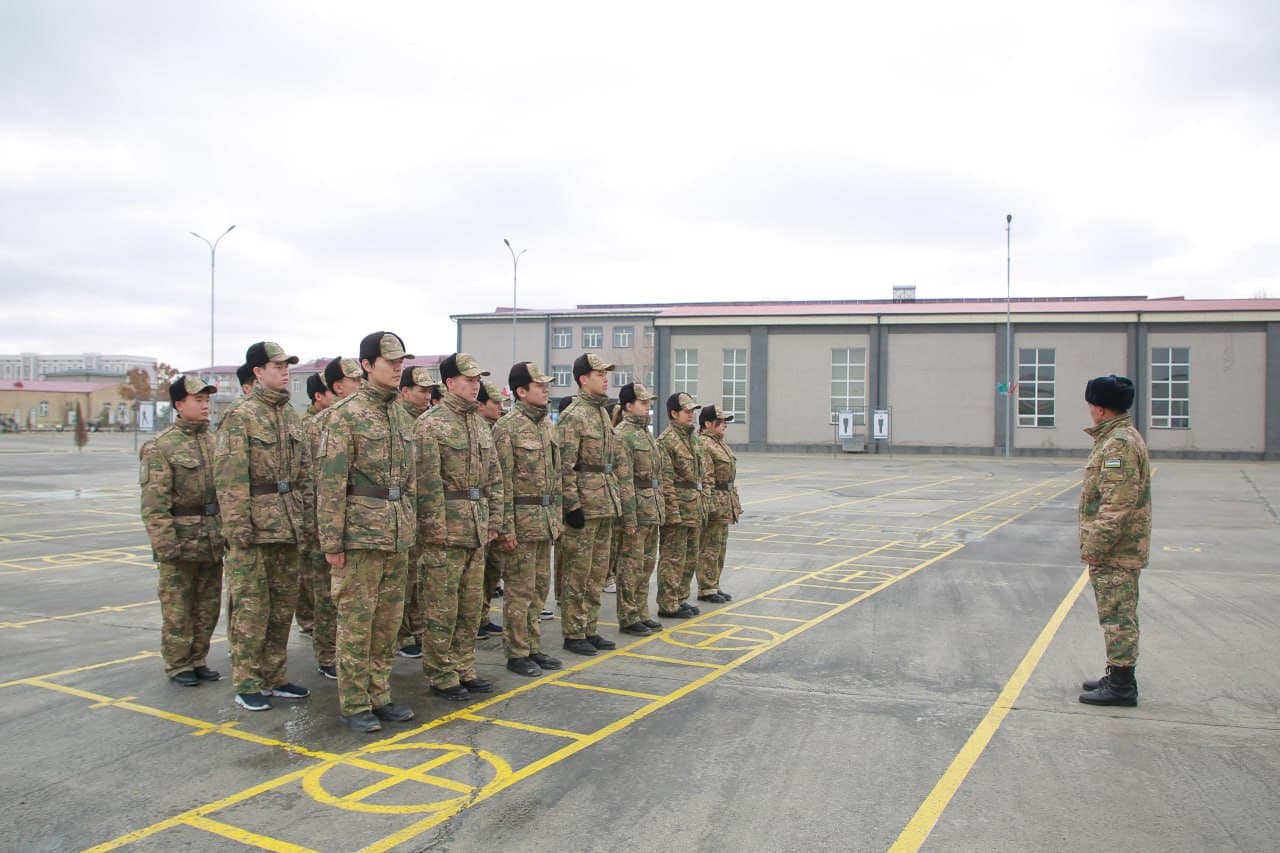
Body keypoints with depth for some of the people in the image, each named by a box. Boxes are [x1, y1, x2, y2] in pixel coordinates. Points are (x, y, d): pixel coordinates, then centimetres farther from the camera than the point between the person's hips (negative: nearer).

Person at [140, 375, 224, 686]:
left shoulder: (214, 442, 12)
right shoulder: (161, 446, -8)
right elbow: (154, 503, -13)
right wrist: (166, 544, -18)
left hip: (214, 541, 6)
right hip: (181, 541, -6)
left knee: (209, 605, 12)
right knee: (177, 608, 3)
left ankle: (198, 659, 25)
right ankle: (177, 665, 16)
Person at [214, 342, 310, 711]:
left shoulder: (292, 416, 13)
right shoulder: (240, 417, -9)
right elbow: (230, 476, -14)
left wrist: (301, 516, 14)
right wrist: (238, 525, -18)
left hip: (288, 526, 7)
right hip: (254, 527, -7)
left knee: (283, 605, 12)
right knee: (251, 607, -1)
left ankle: (273, 678, 23)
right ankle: (247, 685, 10)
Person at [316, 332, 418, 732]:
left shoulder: (403, 416, 13)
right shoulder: (346, 415, -9)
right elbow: (331, 484, -12)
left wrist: (411, 526, 16)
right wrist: (331, 541, -14)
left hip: (398, 534, 7)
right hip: (361, 531, -7)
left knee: (389, 620, 12)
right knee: (356, 620, 1)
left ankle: (379, 696, 23)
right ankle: (354, 704, 11)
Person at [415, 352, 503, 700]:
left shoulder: (480, 424, 15)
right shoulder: (431, 423, -9)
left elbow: (493, 478, 17)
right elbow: (427, 481, -15)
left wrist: (493, 520, 12)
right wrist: (435, 527, -17)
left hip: (477, 529, 8)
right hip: (447, 529, -8)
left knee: (471, 604, 13)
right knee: (442, 607, 0)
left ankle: (464, 669, 23)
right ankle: (441, 676, 10)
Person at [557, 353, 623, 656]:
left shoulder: (603, 414, 15)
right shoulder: (573, 416, -13)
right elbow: (565, 466, -17)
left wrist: (614, 498, 19)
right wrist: (572, 505, -20)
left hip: (606, 505, 9)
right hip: (584, 506, -9)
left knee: (598, 573, 13)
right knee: (578, 573, -1)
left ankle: (590, 630, 22)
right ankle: (573, 635, 8)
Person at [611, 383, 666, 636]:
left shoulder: (645, 433, 16)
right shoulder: (622, 435, -13)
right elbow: (624, 481, -18)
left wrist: (660, 508, 18)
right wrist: (629, 518, -21)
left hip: (652, 511, 9)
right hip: (636, 509, -9)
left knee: (646, 564, 14)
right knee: (631, 565, -1)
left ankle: (641, 614, 23)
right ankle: (628, 618, 7)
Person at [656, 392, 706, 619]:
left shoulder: (692, 437, 15)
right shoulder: (666, 440, -13)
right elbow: (665, 481, -17)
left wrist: (702, 505, 18)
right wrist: (673, 512, -20)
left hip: (694, 507, 9)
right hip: (678, 507, -9)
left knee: (690, 558, 15)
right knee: (673, 558, -3)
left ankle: (680, 599, 25)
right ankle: (668, 605, 4)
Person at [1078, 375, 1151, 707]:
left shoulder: (1118, 444, -20)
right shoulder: (1120, 437, 15)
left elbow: (1117, 505, -26)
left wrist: (1094, 548, -22)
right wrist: (1095, 545, 21)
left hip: (1114, 553, -11)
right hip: (1120, 551, 11)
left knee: (1118, 616, -4)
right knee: (1118, 616, 17)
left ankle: (1121, 685, 3)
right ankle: (1117, 676, 28)